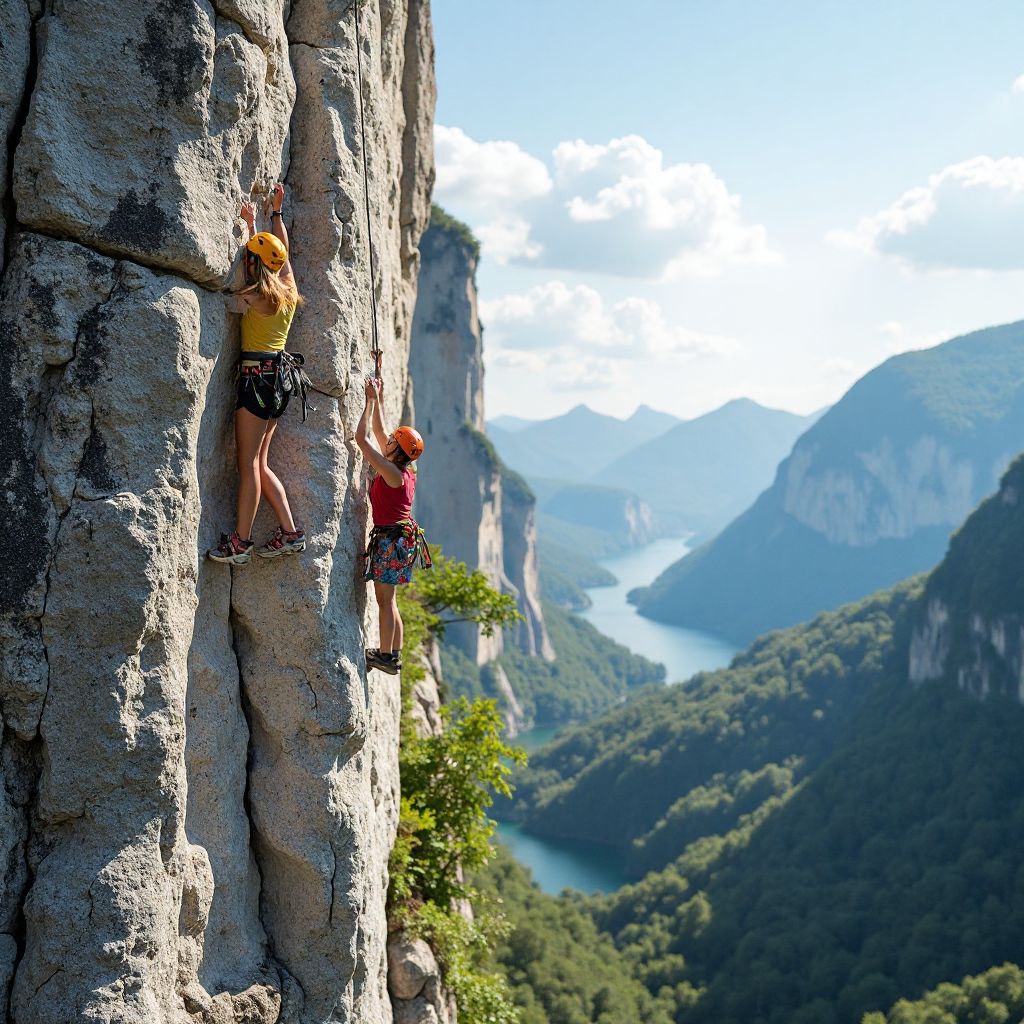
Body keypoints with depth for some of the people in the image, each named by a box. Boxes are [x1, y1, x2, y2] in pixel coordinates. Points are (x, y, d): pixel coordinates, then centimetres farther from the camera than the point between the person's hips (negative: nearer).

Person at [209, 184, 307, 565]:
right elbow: (282, 250, 25)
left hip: (259, 374, -8)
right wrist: (276, 211, 33)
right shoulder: (288, 291, 8)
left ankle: (240, 541, -5)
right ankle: (290, 532, 8)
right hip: (281, 376, 8)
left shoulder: (253, 297, -10)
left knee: (248, 462, -6)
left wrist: (251, 225, 17)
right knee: (259, 463, 12)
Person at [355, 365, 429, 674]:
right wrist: (378, 400, 19)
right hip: (399, 537, 9)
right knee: (388, 600, 14)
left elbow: (362, 437, -17)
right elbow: (378, 432, 19)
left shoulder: (391, 472, -16)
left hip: (390, 539, -9)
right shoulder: (406, 471, 8)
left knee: (385, 599, -4)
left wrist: (372, 400, -10)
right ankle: (394, 654, 18)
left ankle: (386, 655, -1)